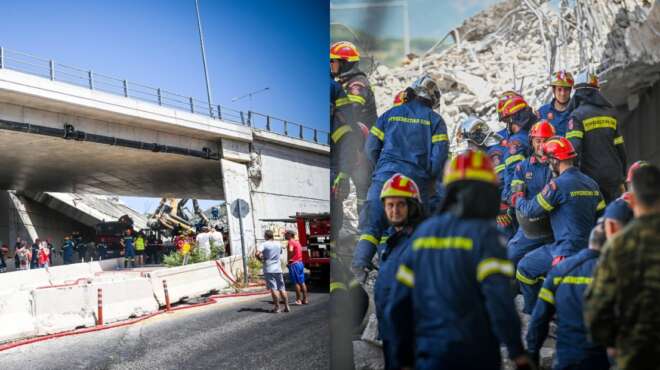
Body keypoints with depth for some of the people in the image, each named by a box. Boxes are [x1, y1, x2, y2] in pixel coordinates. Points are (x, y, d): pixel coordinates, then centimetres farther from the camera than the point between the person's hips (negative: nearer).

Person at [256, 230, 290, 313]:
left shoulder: (264, 244, -9)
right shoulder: (278, 244, 8)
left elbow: (257, 254, -23)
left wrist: (261, 259, -6)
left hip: (268, 270, -4)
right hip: (278, 269, 4)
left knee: (273, 288, -3)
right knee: (281, 288, 9)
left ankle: (277, 307, -2)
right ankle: (286, 306, 10)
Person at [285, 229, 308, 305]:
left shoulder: (290, 242, -12)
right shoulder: (297, 242, 16)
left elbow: (290, 250, -30)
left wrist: (289, 260, -19)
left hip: (294, 263, -9)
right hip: (300, 263, 9)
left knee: (296, 282, -4)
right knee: (302, 282, 10)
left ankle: (299, 300, -2)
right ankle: (305, 299, 13)